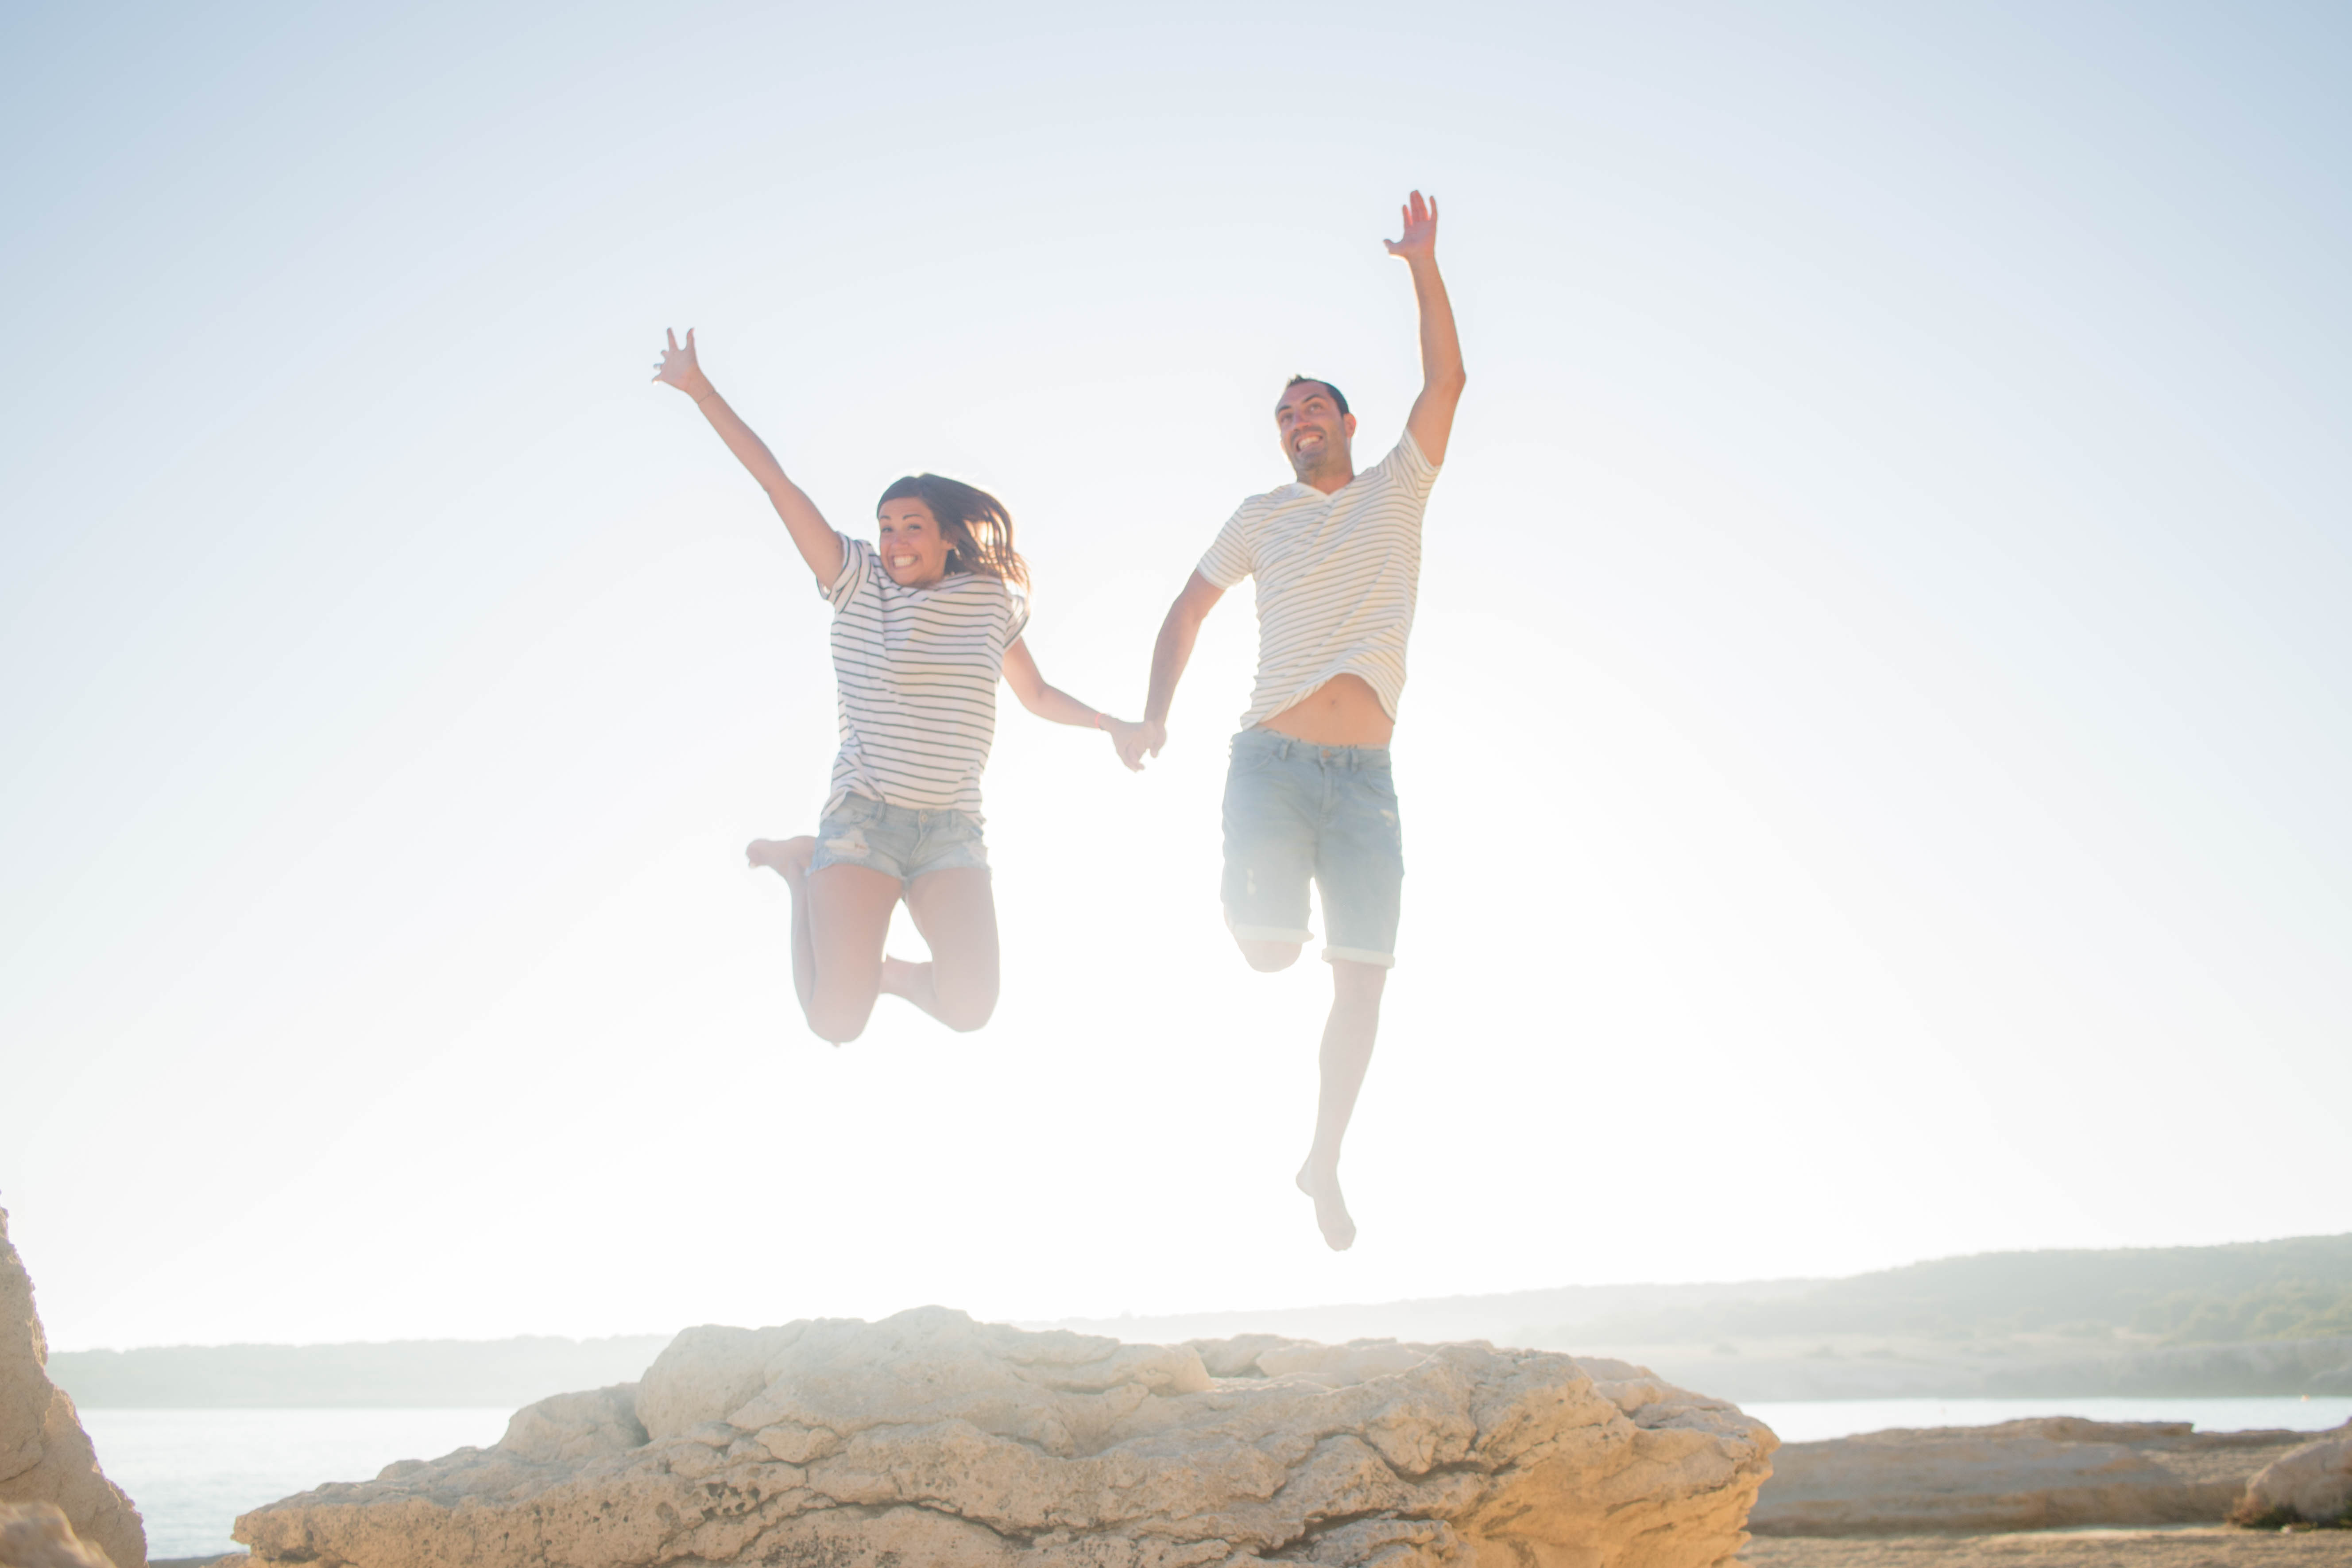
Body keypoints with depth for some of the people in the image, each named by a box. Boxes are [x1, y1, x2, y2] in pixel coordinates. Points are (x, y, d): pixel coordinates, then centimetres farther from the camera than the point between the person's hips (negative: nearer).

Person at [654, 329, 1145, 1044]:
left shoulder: (991, 601, 8)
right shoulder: (858, 583, 0)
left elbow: (1038, 696, 21)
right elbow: (775, 481, -4)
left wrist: (1109, 722, 6)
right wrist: (700, 389, -6)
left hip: (952, 830, 2)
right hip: (865, 817, -2)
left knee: (971, 1009, -20)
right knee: (837, 1024, -12)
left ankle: (891, 972, 17)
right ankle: (804, 870, 16)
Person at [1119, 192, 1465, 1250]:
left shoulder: (1398, 489, 13)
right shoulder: (1264, 518, 12)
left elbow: (1446, 381, 1)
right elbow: (1187, 611, 17)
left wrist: (1423, 267, -8)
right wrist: (1155, 717, 4)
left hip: (1366, 778, 1)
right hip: (1272, 761, -1)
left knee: (1364, 978, -2)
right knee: (1269, 948, -18)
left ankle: (1324, 1162, 13)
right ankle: (1266, 910, 21)